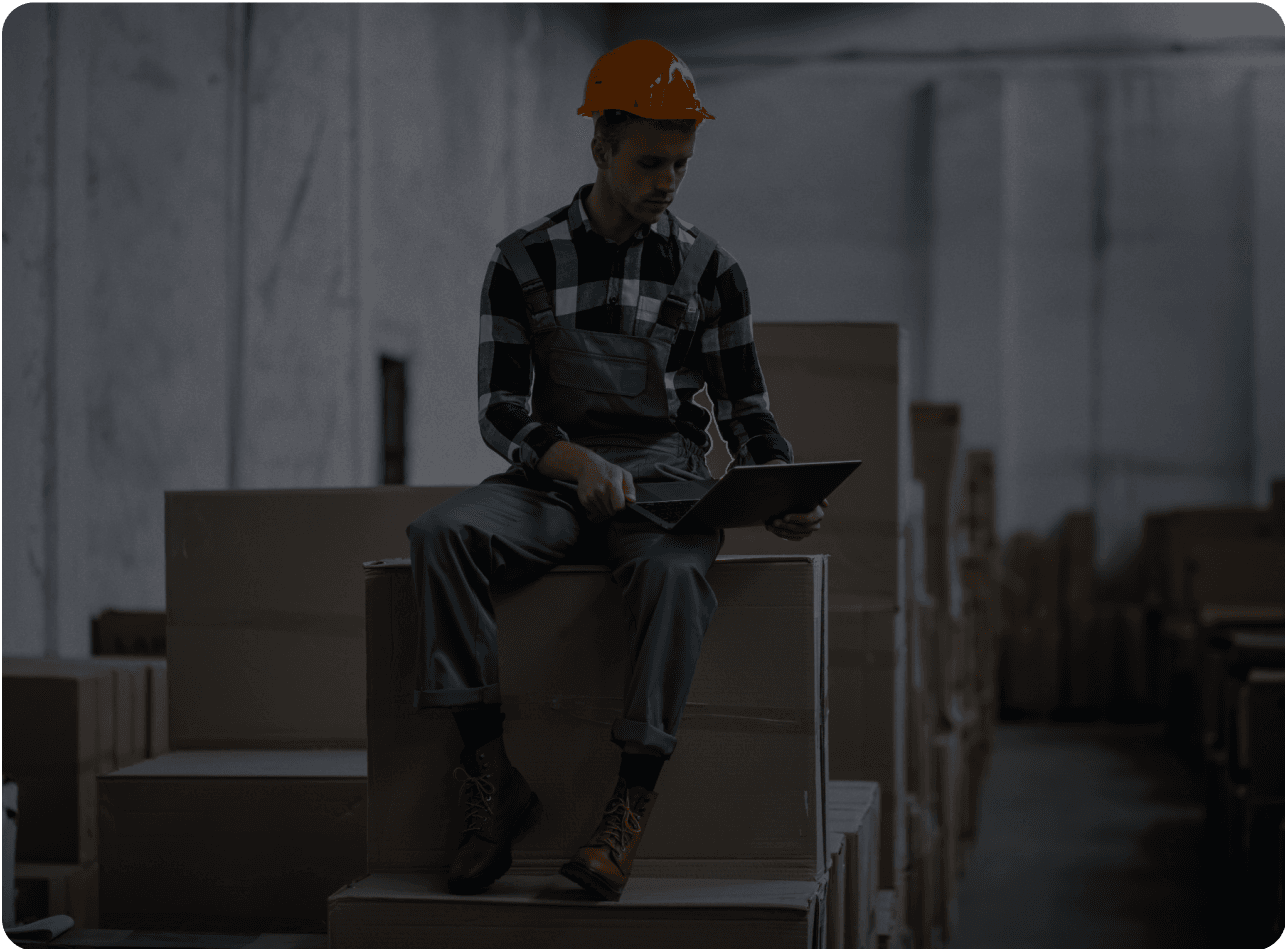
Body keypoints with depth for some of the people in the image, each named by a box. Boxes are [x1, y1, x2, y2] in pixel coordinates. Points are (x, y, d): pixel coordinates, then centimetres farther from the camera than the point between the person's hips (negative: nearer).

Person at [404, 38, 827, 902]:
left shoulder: (709, 269, 10)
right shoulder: (525, 262, 7)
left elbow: (746, 411, 10)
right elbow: (500, 410, 0)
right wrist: (573, 459, -21)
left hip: (665, 480, -1)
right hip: (551, 479, 1)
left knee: (673, 569, -37)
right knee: (440, 534, -30)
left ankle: (633, 799, -36)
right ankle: (491, 773, -29)